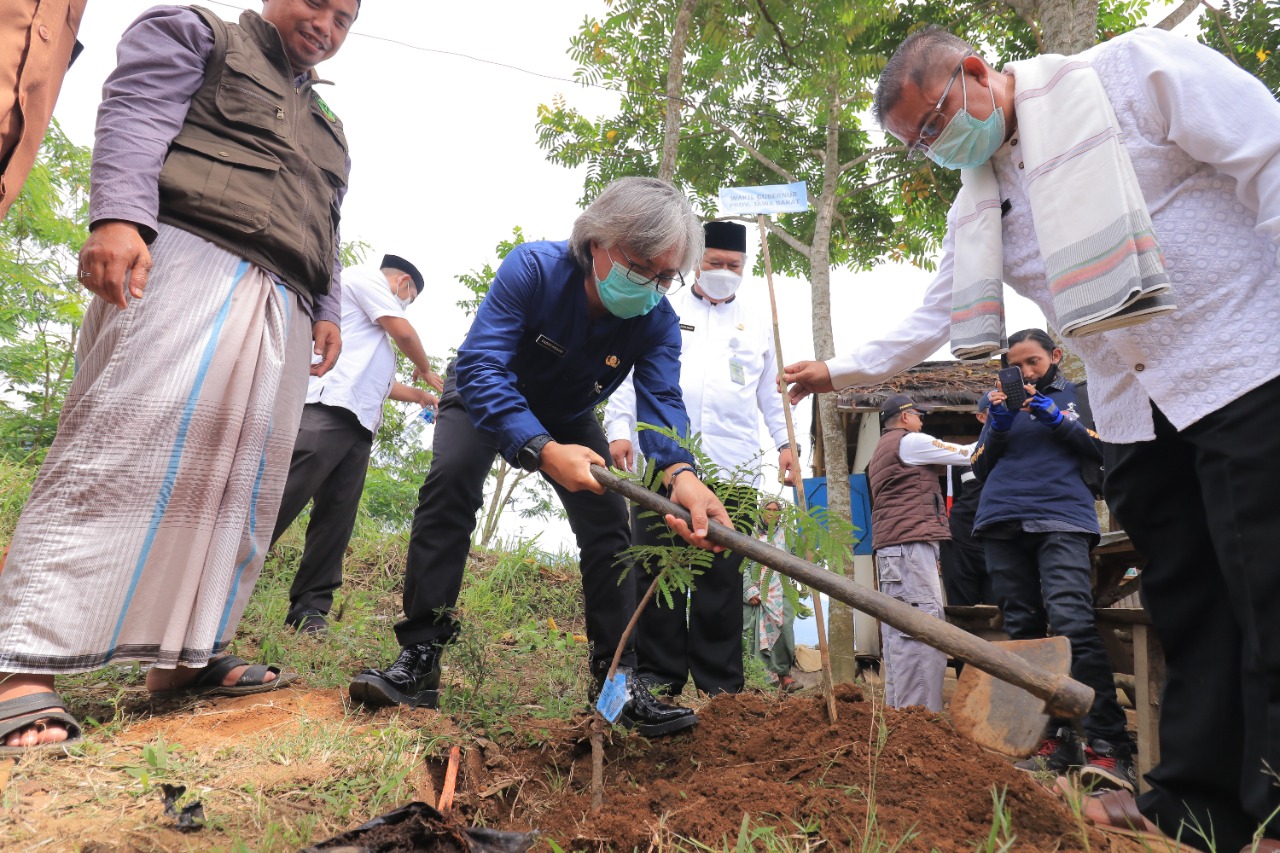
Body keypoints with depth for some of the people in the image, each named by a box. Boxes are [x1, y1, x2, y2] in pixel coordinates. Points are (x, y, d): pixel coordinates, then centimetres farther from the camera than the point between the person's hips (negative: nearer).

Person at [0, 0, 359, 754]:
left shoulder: (327, 126, 35)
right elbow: (134, 118, 0)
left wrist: (327, 310, 14)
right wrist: (120, 215, -17)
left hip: (281, 309, 7)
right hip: (189, 261, -7)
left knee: (244, 482, -2)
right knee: (126, 446, -19)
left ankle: (190, 654, 2)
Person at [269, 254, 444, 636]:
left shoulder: (373, 327, 35)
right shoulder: (366, 276, 9)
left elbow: (378, 382, 37)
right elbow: (404, 332, 2)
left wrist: (421, 396, 42)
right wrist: (426, 368, 18)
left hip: (359, 423, 10)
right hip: (330, 408, -10)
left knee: (337, 516, 1)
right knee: (281, 500, -18)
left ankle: (310, 608, 0)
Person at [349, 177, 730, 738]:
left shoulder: (658, 323, -24)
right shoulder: (533, 268, -35)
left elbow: (662, 402, -37)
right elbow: (478, 367, -43)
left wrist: (679, 472, -61)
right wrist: (543, 451, -59)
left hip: (568, 419, 3)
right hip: (487, 398, -3)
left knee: (608, 525, -9)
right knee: (450, 481, -28)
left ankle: (618, 680, 0)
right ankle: (418, 660, -22)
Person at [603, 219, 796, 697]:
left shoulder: (758, 322, 18)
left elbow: (772, 389, 20)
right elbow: (631, 372, 9)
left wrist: (785, 443, 9)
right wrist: (619, 429, -4)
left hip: (732, 470, 1)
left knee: (722, 578, 3)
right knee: (655, 572, 0)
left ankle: (720, 684, 11)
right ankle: (657, 678, 9)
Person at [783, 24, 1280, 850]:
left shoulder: (1135, 70, -4)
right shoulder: (979, 210, 13)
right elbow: (933, 320, 22)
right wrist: (840, 370, 22)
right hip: (1136, 414, 6)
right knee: (1185, 605, 7)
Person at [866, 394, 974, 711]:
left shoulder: (880, 452, 28)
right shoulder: (907, 441, -3)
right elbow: (967, 454, -2)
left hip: (889, 547, 10)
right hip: (911, 543, -10)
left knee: (897, 633, 7)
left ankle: (897, 708, 8)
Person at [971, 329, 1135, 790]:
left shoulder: (1080, 394, 15)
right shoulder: (1004, 403, 22)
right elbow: (980, 469, 17)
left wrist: (1055, 418, -6)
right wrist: (998, 425, 1)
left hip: (1062, 519, -4)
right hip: (1002, 526, 4)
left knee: (1072, 624, -20)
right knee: (1024, 631, 1)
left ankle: (1107, 744, -17)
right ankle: (1054, 740, 6)